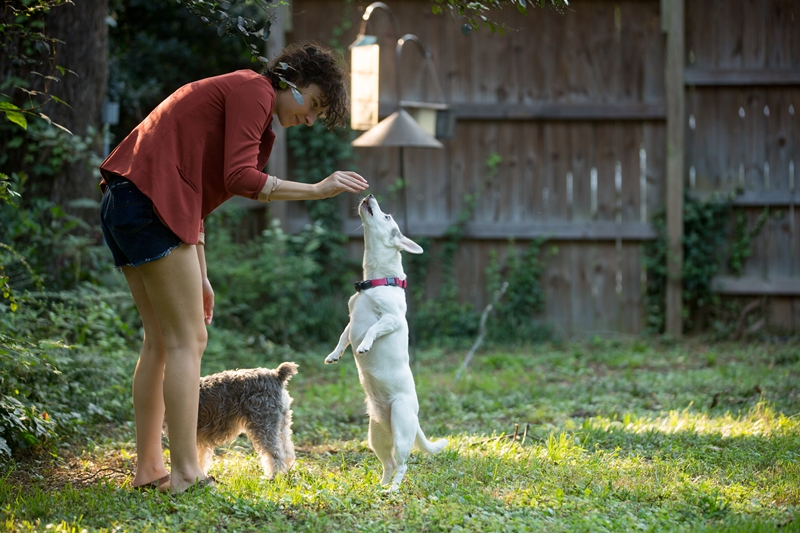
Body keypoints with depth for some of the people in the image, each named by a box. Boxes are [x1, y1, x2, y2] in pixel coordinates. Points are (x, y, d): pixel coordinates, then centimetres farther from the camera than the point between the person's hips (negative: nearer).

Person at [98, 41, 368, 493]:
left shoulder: (232, 94, 25)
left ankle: (149, 469, 15)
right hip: (151, 204, -10)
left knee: (162, 341, 13)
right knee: (188, 340, -7)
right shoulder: (253, 91, -5)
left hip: (122, 204, 10)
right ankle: (186, 473, -7)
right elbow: (240, 177, -17)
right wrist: (317, 190, -13)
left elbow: (195, 192, 25)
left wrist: (200, 278, 22)